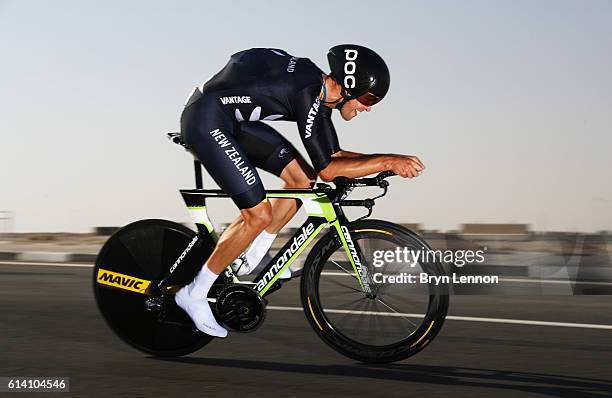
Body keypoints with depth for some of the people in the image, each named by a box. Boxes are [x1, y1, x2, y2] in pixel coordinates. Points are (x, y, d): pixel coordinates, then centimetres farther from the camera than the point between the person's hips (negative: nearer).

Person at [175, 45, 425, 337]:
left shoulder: (321, 93, 5)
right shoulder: (308, 92, -24)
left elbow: (333, 155, 15)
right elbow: (327, 169, -23)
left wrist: (387, 161, 5)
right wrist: (386, 162, -20)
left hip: (232, 120, 10)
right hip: (205, 120, -10)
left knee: (302, 177, 6)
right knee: (260, 215, -11)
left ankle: (251, 259, 16)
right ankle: (194, 295, 0)